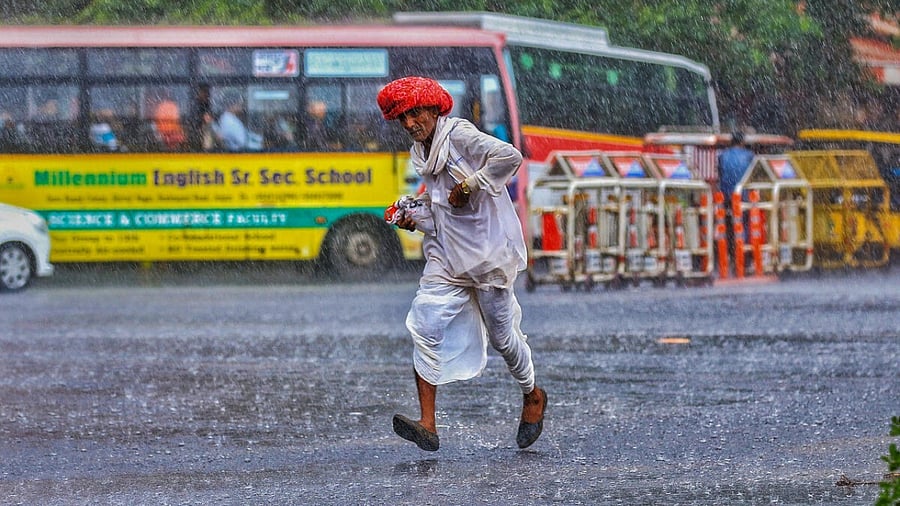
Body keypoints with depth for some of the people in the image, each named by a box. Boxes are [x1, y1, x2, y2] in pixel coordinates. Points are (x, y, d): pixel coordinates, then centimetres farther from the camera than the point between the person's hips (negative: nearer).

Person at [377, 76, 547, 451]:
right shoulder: (421, 153, 13)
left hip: (487, 251, -7)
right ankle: (427, 425, -17)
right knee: (425, 325, -12)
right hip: (445, 254, 7)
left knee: (501, 333, 7)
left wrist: (470, 185, -21)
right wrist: (415, 220, 5)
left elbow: (509, 157, -26)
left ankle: (532, 396, 37)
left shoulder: (459, 135, -12)